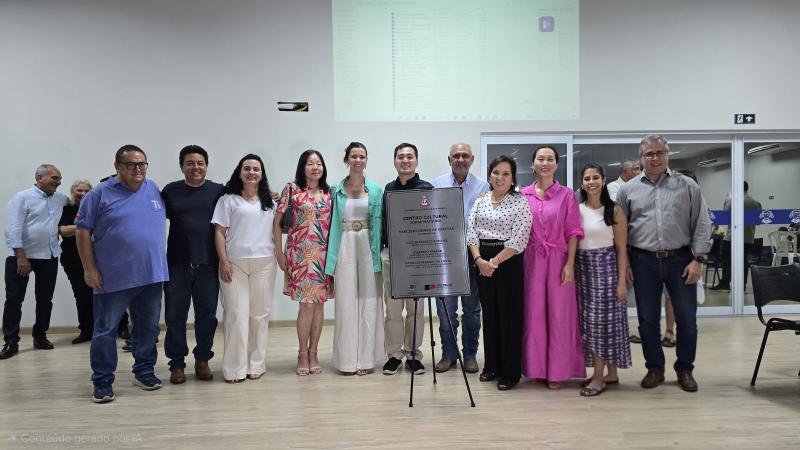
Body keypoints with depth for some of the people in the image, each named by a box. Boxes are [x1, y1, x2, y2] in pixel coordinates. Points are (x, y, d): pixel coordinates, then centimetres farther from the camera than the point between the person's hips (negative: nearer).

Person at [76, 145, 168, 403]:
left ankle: (145, 371, 28)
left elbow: (162, 221, 19)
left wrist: (162, 261, 12)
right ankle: (102, 382, 16)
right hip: (113, 277, -4)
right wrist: (89, 268, -8)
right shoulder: (100, 194, -3)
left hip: (151, 275, 4)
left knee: (148, 328, 13)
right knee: (105, 331, 4)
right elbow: (82, 230, -3)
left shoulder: (154, 190, 9)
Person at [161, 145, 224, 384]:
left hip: (208, 264, 0)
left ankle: (202, 360, 24)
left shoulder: (218, 191, 4)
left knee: (207, 314, 7)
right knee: (175, 315, 5)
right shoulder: (170, 191, 5)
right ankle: (177, 364, 19)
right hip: (177, 264, 0)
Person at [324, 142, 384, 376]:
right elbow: (333, 223, 6)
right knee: (346, 301, 2)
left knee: (368, 300, 2)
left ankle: (366, 358, 12)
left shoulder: (375, 190, 6)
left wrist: (378, 255, -6)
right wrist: (331, 259, -1)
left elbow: (379, 223, 2)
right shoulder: (337, 190, 7)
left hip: (368, 246, 0)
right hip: (345, 246, 0)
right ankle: (348, 359, 11)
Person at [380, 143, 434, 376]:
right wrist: (380, 249, 10)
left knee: (416, 308, 5)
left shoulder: (426, 188, 0)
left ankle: (413, 354, 17)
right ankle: (394, 354, 16)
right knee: (392, 307, 5)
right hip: (390, 254, 3)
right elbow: (383, 221, 14)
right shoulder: (389, 188, 11)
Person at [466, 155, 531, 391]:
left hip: (508, 263, -4)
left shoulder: (521, 202, -6)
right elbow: (471, 232, 3)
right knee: (489, 313, 12)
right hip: (482, 263, 5)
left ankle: (510, 372, 12)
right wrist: (479, 260, -11)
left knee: (509, 315, 1)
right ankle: (491, 366, 25)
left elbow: (518, 240, -13)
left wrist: (494, 262, -15)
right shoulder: (480, 201, 9)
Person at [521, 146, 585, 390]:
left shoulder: (567, 195, 1)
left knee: (558, 314, 4)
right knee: (534, 314, 7)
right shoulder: (523, 195, 6)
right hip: (531, 260, 2)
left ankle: (557, 370, 15)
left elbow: (573, 232, -1)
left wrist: (570, 264, -9)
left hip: (558, 260, -2)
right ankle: (537, 367, 20)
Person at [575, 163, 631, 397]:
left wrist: (621, 281, -9)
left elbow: (621, 249, -4)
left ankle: (599, 377, 7)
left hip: (606, 268, -4)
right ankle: (610, 373, 21)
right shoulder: (576, 210, 6)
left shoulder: (614, 211, -3)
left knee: (603, 319, -2)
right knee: (589, 321, 7)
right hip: (582, 269, 4)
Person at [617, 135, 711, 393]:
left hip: (680, 260, 0)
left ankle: (685, 369, 23)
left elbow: (701, 224, 2)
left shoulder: (687, 186, 3)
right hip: (644, 262, 1)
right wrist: (624, 263, 1)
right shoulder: (628, 190, 5)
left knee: (687, 319, 5)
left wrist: (698, 259, -6)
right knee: (647, 320, 7)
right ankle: (654, 368, 23)